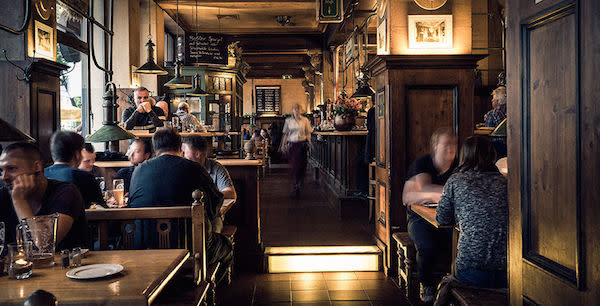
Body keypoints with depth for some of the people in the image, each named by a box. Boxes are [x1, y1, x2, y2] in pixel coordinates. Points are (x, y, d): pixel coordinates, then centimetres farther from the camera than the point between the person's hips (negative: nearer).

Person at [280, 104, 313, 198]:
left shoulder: (305, 120, 6)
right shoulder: (288, 121, 8)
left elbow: (308, 133, 7)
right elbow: (286, 134, 10)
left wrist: (309, 141, -9)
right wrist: (283, 145, 4)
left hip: (302, 145, -1)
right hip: (292, 145, 1)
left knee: (301, 165, -4)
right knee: (294, 166, -1)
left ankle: (297, 187, 5)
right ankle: (297, 185, 12)